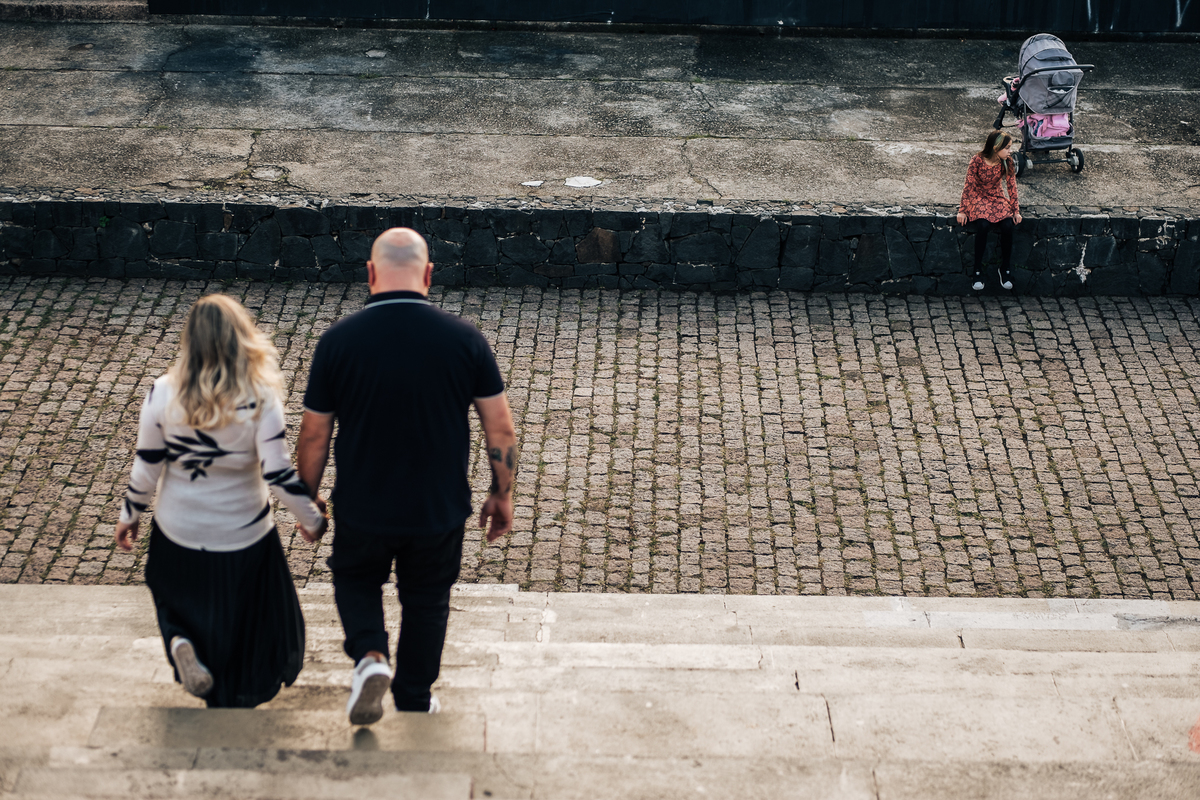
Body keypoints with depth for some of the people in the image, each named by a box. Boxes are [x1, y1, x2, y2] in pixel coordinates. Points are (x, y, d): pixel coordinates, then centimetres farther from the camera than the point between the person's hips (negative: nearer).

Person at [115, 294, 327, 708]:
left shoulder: (162, 395, -14)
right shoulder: (260, 399, -20)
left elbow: (146, 468, -7)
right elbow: (278, 475, -19)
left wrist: (129, 515, 11)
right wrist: (313, 519, -3)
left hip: (178, 534, 2)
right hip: (243, 538, -2)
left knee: (179, 602, 29)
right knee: (243, 629, 19)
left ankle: (181, 643, 1)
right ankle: (231, 705, 27)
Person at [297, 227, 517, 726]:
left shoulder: (337, 341, -12)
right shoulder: (464, 339, -11)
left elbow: (313, 437, -5)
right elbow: (501, 430, -5)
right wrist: (502, 495, 10)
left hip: (362, 509, 0)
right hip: (441, 511, 1)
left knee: (355, 580, 27)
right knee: (426, 601, 22)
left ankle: (369, 657, 3)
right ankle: (414, 706, 34)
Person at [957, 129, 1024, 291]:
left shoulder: (1007, 161, -7)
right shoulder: (977, 160, -17)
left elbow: (1011, 185, -1)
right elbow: (968, 185, -11)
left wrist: (1016, 210, -4)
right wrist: (962, 210, -12)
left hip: (997, 198, 3)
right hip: (978, 198, -3)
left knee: (1007, 225, -27)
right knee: (983, 224, -34)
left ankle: (1005, 269, -10)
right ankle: (978, 272, -22)